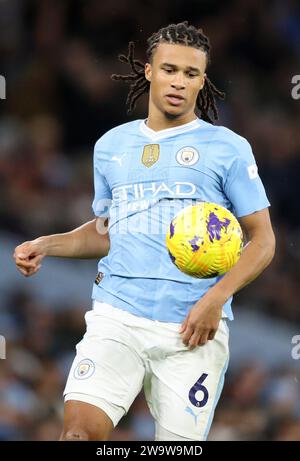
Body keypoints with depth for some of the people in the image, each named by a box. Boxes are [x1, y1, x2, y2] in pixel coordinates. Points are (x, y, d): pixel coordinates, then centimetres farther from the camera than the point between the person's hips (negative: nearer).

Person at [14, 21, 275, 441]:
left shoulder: (228, 147, 5)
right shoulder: (111, 145, 17)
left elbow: (262, 239, 3)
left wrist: (217, 298, -11)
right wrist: (46, 245, 11)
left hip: (193, 331, -2)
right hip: (116, 315, 2)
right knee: (81, 428, -19)